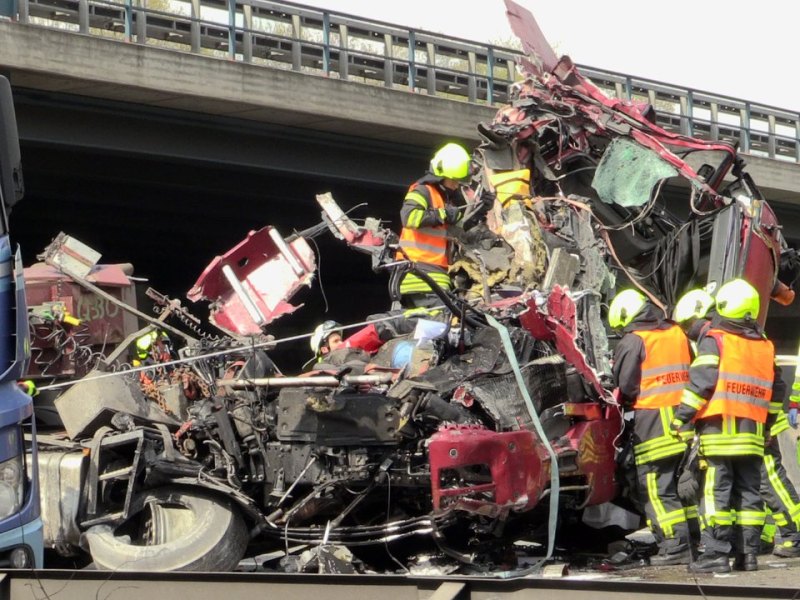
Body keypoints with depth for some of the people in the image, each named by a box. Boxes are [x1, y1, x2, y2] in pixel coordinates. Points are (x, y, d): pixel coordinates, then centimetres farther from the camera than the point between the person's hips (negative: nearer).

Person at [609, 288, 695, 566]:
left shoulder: (633, 341, -8)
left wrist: (628, 400, 11)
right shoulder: (678, 334, 13)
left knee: (656, 489, -3)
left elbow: (624, 385, -9)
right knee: (684, 485, 13)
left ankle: (676, 545, -7)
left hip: (653, 421, -7)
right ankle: (693, 541, 15)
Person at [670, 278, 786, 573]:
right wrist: (767, 423, 27)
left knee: (717, 490, -6)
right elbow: (776, 390, 18)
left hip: (719, 427, -5)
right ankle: (748, 553, 8)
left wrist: (681, 416, -7)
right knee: (749, 491, 8)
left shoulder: (715, 339, -3)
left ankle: (716, 553, -9)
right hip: (752, 433, 5)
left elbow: (701, 381, -11)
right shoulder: (765, 346, 15)